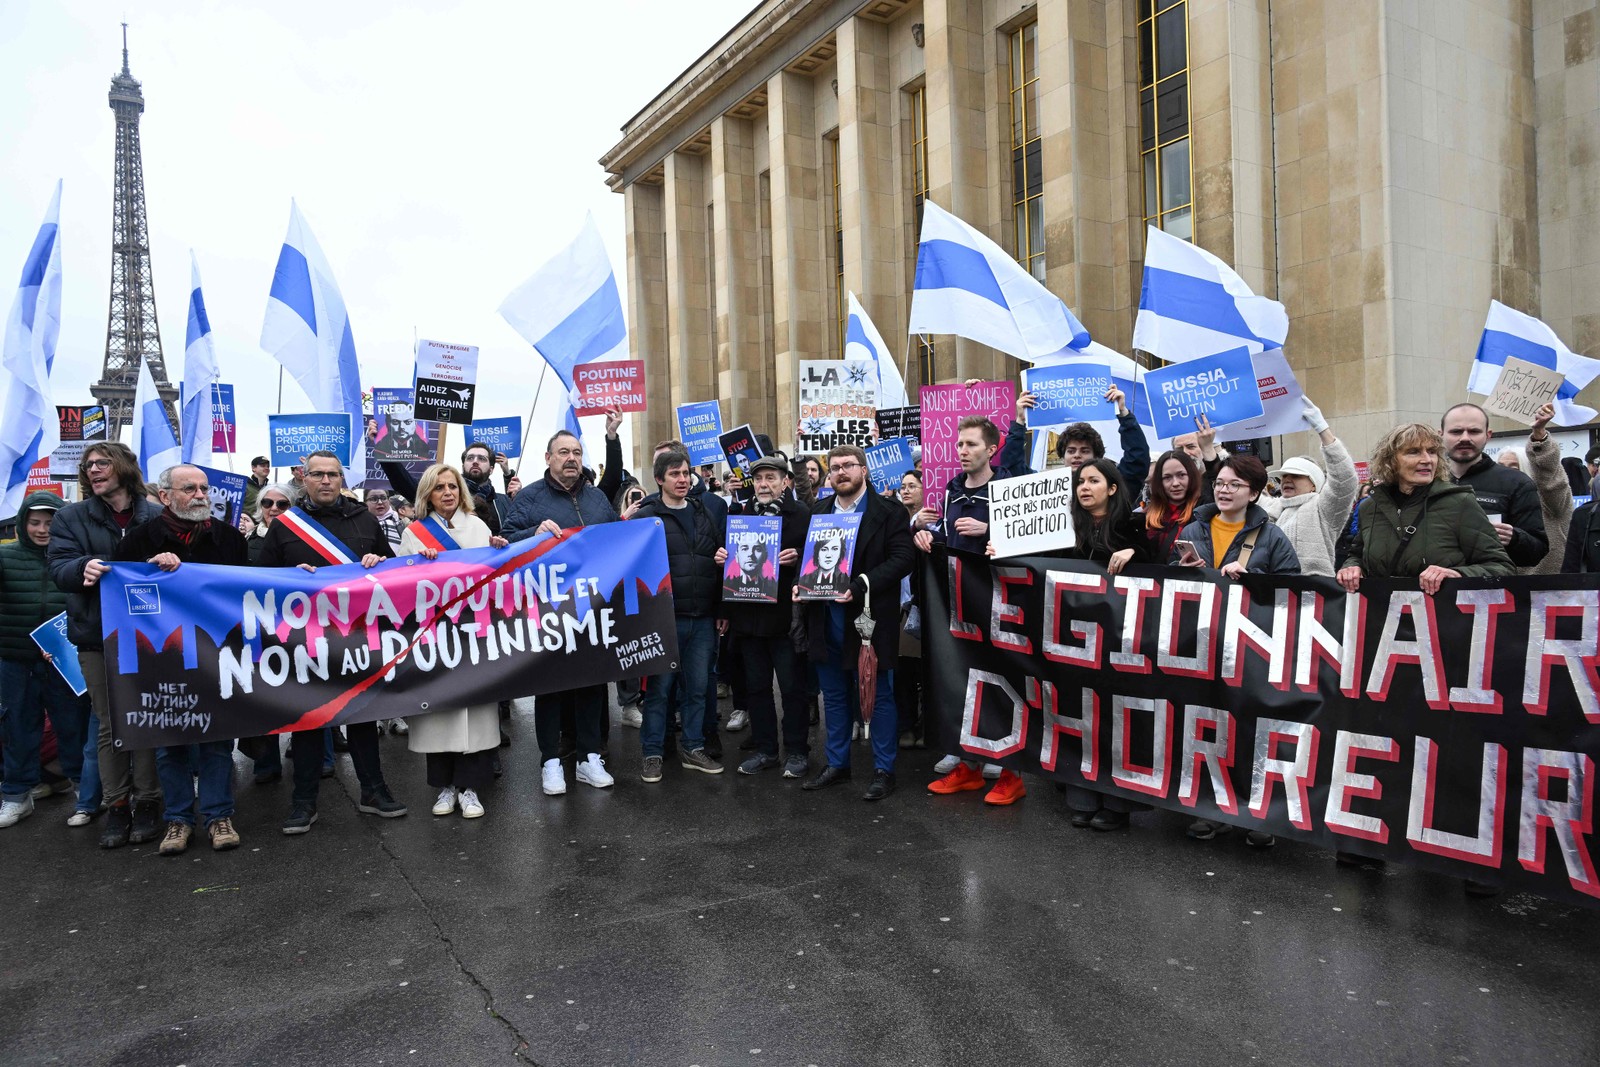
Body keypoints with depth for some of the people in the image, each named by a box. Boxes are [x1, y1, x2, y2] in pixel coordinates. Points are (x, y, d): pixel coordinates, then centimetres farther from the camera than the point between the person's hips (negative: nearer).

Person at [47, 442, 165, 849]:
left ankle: (147, 801, 17)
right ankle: (117, 805, 17)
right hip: (98, 637, 1)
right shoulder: (72, 517, 4)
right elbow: (58, 566, -5)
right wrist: (83, 568, -28)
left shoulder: (156, 517, 2)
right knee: (110, 724, 7)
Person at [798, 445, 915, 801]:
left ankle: (884, 770, 17)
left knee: (879, 697, 5)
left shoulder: (888, 512, -5)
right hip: (826, 620, 5)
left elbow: (903, 557, -14)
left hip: (869, 620, -5)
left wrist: (861, 586, -23)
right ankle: (837, 764, 29)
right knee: (834, 696, 16)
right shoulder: (816, 511, 11)